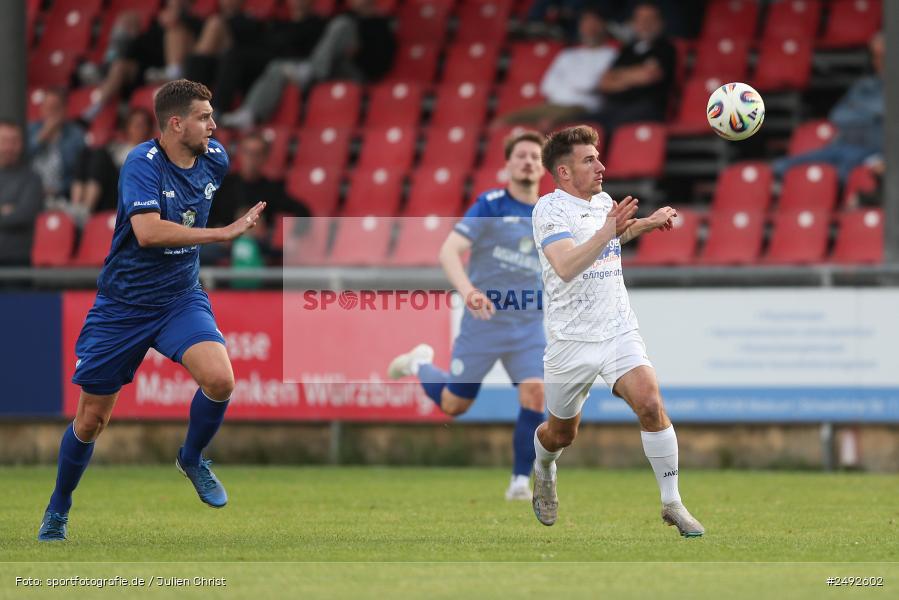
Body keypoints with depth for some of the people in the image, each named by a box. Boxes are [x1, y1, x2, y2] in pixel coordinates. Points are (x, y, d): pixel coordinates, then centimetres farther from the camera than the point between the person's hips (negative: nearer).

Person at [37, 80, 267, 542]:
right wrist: (224, 233, -35)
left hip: (181, 298, 3)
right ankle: (57, 511, 30)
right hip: (123, 306, -3)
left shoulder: (214, 158, -3)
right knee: (91, 419, 5)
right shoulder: (143, 163, -21)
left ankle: (192, 458, 5)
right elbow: (147, 231, -35)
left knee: (219, 380, -25)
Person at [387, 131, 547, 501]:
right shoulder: (490, 206, -10)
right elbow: (449, 251, -20)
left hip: (528, 325, 3)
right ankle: (419, 364, 41)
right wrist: (468, 291, -35)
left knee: (535, 393, -19)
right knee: (453, 405, 8)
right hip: (483, 321, -3)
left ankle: (521, 480, -8)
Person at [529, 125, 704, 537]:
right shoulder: (549, 209, -13)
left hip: (619, 330, 4)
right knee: (562, 432, 12)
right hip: (571, 340, -4)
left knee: (651, 405, -18)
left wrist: (647, 223, 20)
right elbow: (566, 267, -30)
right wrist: (607, 231, -39)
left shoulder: (603, 202, 9)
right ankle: (543, 474, 47)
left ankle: (672, 503, -10)